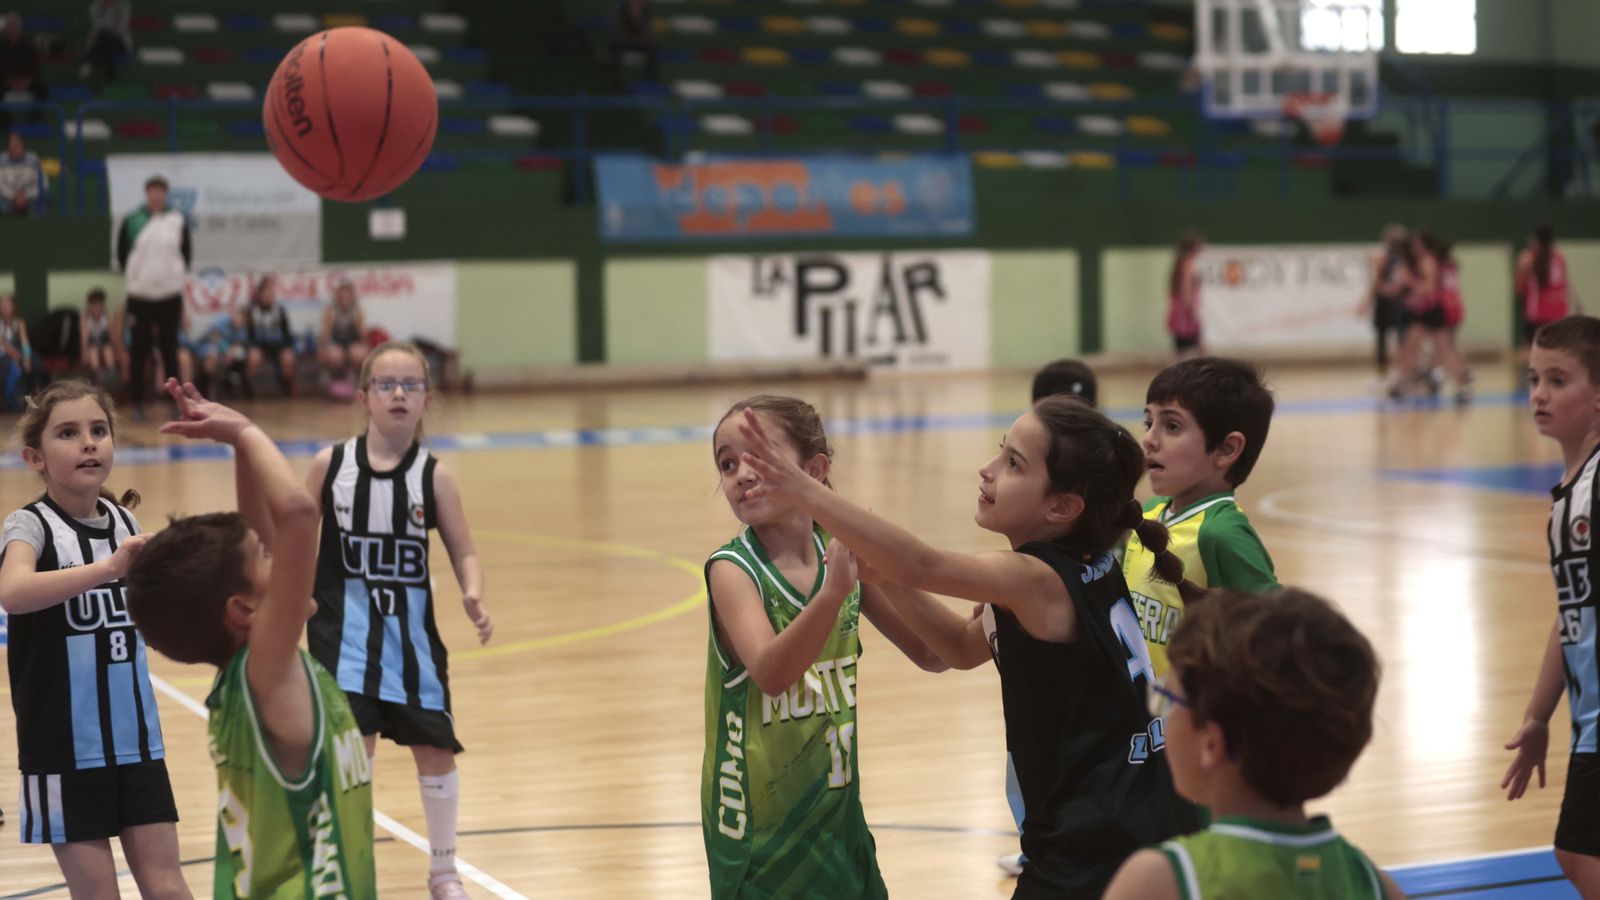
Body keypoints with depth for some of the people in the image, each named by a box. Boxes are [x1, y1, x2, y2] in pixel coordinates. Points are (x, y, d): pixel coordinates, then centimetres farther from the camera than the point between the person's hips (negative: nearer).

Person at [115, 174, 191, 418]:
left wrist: (179, 273, 1)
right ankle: (137, 401, 8)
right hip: (140, 294, -1)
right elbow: (121, 252, 6)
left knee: (170, 349, 5)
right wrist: (130, 276, 1)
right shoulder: (131, 221, -2)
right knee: (139, 350, 3)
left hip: (170, 294, 1)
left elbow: (187, 252, 10)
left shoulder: (178, 220, 2)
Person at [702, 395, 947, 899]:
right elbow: (770, 673, -32)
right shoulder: (733, 569, -15)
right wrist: (834, 591, -43)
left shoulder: (845, 555, -3)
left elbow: (934, 656, 5)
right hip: (760, 820, -4)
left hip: (836, 807, 4)